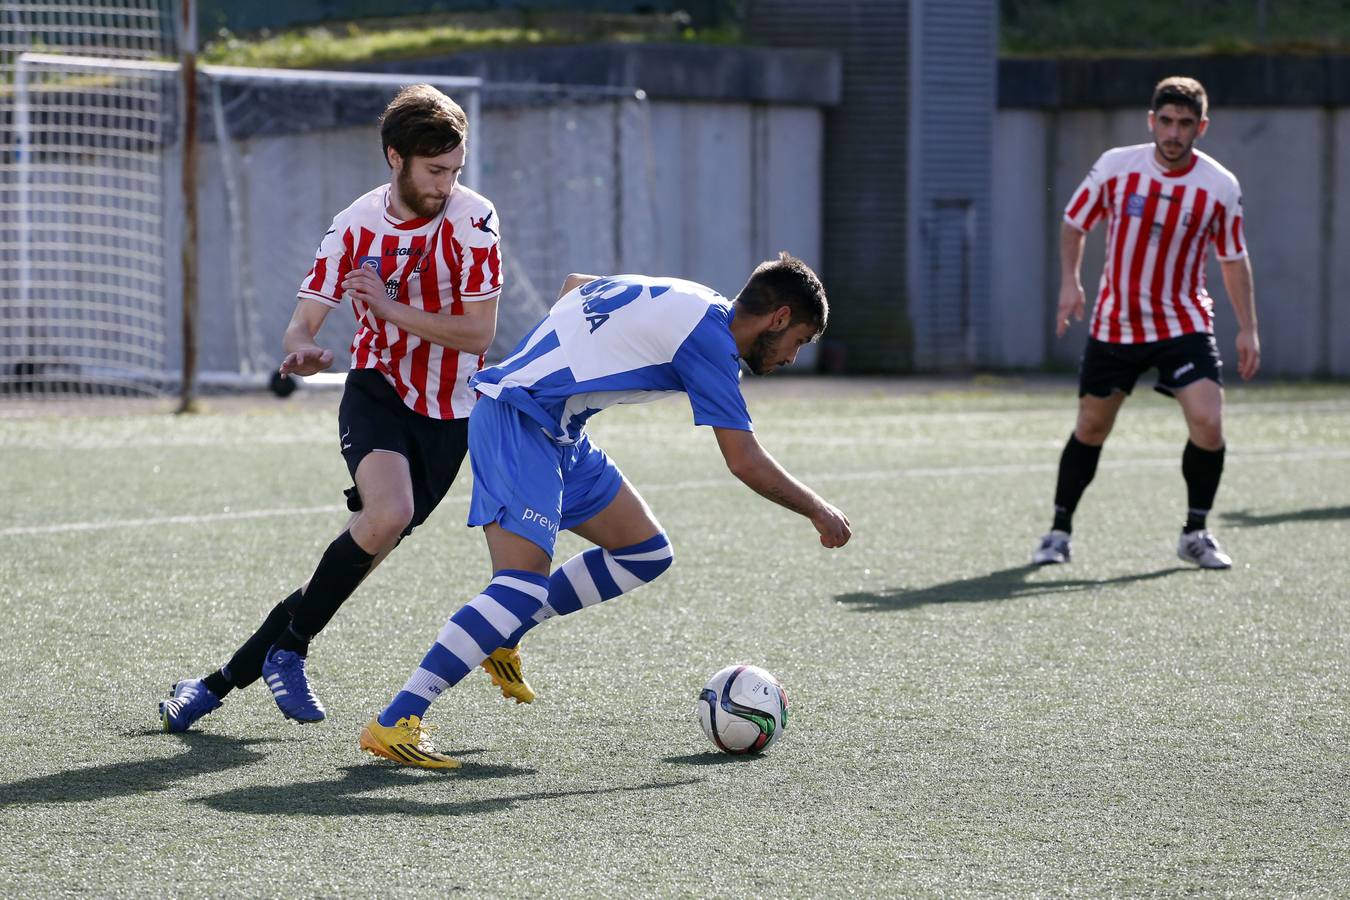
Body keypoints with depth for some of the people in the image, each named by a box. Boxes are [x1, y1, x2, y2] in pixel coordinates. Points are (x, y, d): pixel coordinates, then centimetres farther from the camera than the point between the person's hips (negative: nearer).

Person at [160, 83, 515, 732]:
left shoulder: (472, 219, -11)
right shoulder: (356, 226, -5)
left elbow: (477, 334, -14)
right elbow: (302, 322, -5)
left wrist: (386, 305, -19)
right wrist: (301, 350, -29)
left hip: (448, 416, 0)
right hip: (376, 392, 0)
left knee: (367, 549, -5)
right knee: (388, 514, -30)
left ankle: (224, 680, 5)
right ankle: (288, 650, -13)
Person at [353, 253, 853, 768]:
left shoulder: (688, 300, 13)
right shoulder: (710, 335, -15)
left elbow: (574, 284, 28)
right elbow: (745, 462, -15)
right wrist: (817, 510, -2)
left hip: (558, 434, 10)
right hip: (518, 422, -10)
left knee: (647, 553, 11)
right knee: (524, 586, -22)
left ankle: (501, 636, 15)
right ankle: (395, 723, -25)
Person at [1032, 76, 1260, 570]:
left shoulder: (1221, 186, -7)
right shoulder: (1115, 166, -8)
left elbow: (1233, 258, 5)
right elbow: (1074, 223, 6)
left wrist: (1247, 329, 2)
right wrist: (1070, 280, -7)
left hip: (1183, 323, 0)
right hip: (1114, 323, 1)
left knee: (1208, 423, -16)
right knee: (1091, 427, 7)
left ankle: (1195, 534, 3)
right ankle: (1059, 531, 24)